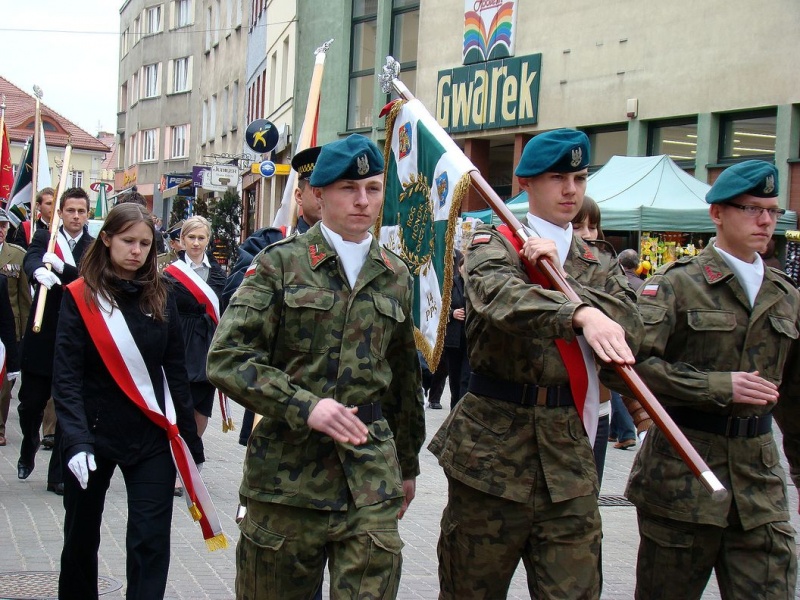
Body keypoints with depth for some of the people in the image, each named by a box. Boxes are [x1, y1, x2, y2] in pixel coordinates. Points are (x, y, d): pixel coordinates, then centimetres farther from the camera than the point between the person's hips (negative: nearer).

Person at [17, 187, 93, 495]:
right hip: (42, 337, 0)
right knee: (31, 402, 8)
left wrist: (61, 267, -29)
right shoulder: (44, 238, 3)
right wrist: (40, 271, -41)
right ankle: (28, 449, 38)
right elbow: (30, 261, -17)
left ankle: (58, 474, 12)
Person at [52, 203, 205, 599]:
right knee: (81, 534, 14)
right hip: (95, 432, -1)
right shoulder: (81, 297, -6)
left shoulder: (160, 297, 4)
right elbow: (66, 377, -12)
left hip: (151, 435, 2)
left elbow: (176, 371, 8)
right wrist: (76, 441, -23)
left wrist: (190, 438, 6)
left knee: (151, 539, -6)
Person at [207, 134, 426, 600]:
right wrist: (305, 406, -20)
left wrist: (408, 463, 25)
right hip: (287, 469, -2)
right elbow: (227, 357, -9)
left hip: (371, 474, 3)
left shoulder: (396, 276, 12)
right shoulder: (281, 263, -1)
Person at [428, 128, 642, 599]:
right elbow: (502, 296, -28)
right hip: (493, 449, -4)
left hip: (569, 453, 4)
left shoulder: (594, 263, 15)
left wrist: (562, 275, -14)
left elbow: (631, 325, -4)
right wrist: (581, 314, -45)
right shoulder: (493, 246, -2)